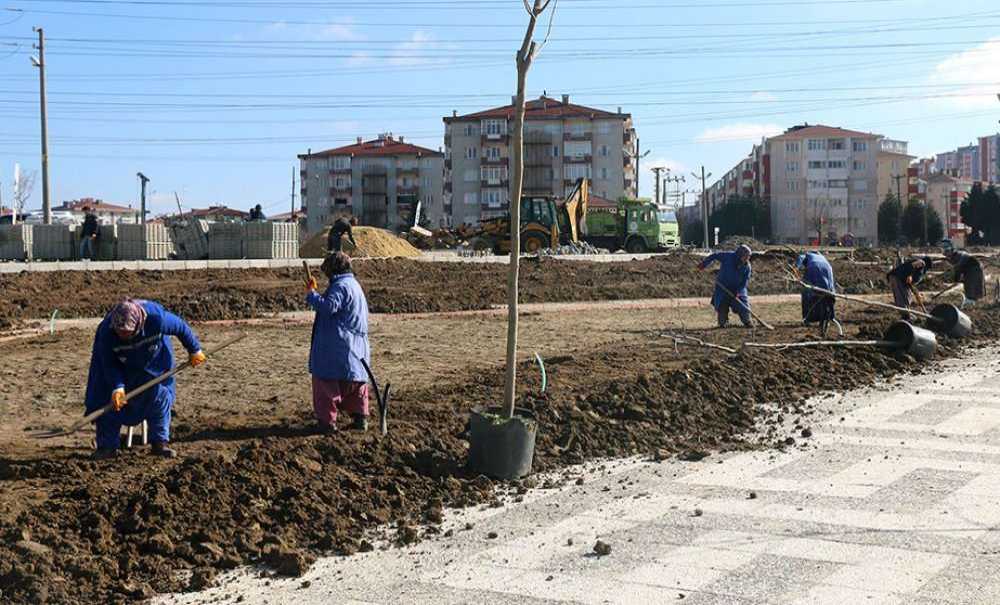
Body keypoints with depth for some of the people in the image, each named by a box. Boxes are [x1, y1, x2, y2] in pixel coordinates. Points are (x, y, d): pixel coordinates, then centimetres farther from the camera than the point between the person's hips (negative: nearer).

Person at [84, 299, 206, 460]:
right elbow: (109, 364, -24)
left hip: (153, 361, 1)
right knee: (109, 398, -7)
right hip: (120, 365, 0)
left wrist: (194, 351, -7)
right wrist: (117, 387, -37)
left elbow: (182, 328, -20)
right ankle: (107, 446, 3)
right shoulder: (106, 331, -37)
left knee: (160, 395, -1)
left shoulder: (157, 318, -40)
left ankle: (159, 442, 12)